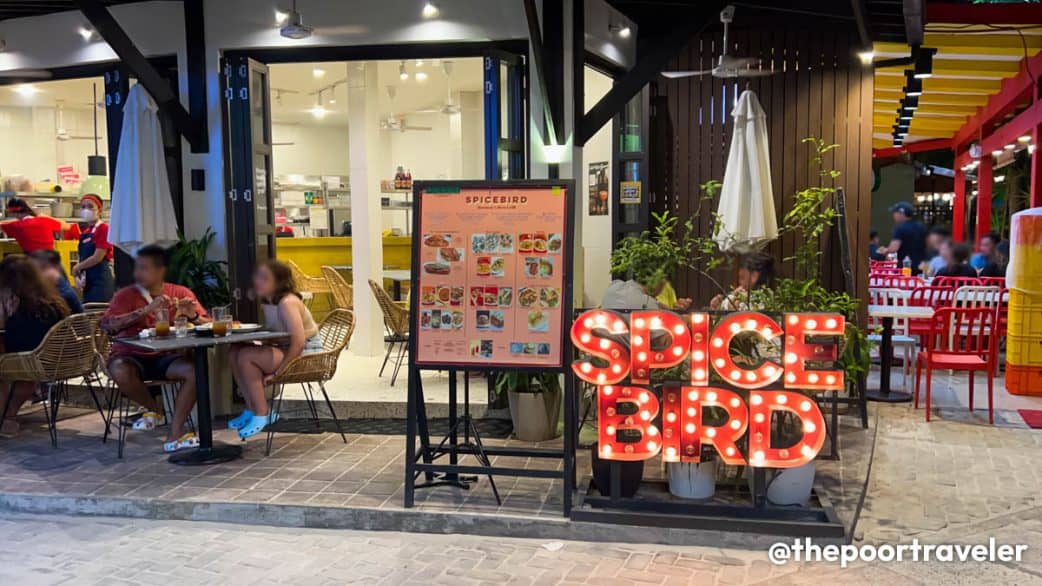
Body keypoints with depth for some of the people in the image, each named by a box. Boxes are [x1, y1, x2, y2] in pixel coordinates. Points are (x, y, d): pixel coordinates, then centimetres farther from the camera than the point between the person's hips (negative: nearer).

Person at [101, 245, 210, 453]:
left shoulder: (180, 293, 5)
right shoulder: (126, 295, 0)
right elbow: (108, 324, -18)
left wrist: (193, 316, -18)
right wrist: (147, 309, -26)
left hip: (165, 357, 1)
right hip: (132, 356, -1)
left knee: (195, 371, -28)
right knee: (119, 371, -35)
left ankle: (174, 434, -20)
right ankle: (152, 408, -3)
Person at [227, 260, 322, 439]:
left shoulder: (287, 303, -21)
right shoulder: (266, 302, 7)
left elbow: (299, 341, -28)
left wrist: (278, 371, -23)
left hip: (306, 352, -9)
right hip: (285, 349, 10)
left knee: (246, 356, -22)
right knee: (235, 352, 0)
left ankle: (262, 415, -11)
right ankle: (252, 410, 5)